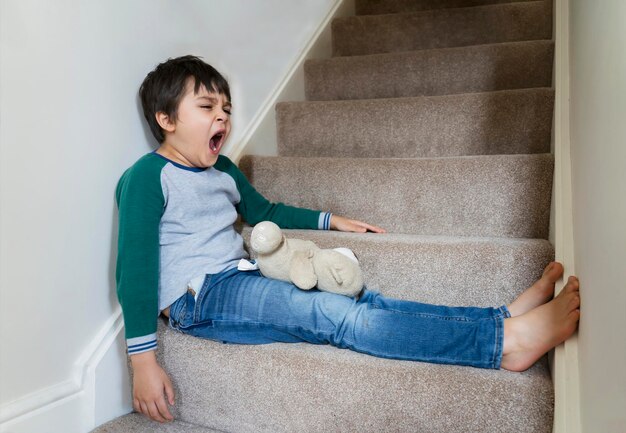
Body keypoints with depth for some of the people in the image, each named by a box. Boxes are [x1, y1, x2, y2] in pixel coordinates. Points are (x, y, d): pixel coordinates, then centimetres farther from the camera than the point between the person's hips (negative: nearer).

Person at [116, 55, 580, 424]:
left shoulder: (221, 170, 16)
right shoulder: (147, 177, -8)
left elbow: (262, 210, 32)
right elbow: (135, 269, -13)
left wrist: (329, 220, 30)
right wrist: (143, 360, -17)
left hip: (240, 279, 8)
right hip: (200, 296, -8)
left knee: (359, 301, -13)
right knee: (336, 315, -26)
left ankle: (504, 318, -19)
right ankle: (505, 337, -32)